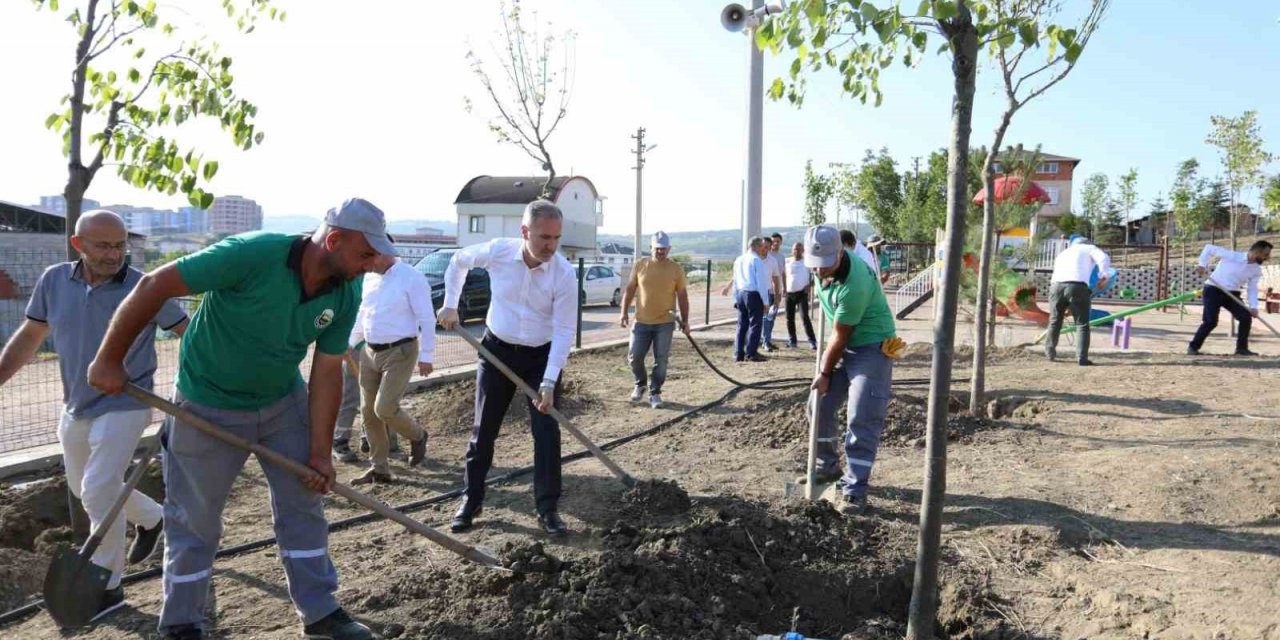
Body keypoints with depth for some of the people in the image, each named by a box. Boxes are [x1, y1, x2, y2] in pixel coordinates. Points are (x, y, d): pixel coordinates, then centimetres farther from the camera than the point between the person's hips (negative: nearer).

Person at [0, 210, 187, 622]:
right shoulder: (54, 281, -4)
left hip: (124, 405, -6)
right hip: (76, 407, 6)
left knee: (99, 491, -11)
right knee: (84, 488, 21)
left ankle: (105, 586, 4)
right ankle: (150, 518, 46)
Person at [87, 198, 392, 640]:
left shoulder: (345, 295, -14)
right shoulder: (252, 255, -32)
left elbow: (327, 372, -8)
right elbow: (155, 286, -24)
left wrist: (320, 452, -9)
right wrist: (109, 360, -16)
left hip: (285, 403, 5)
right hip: (209, 408, -5)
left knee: (303, 502, 9)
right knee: (195, 519, 9)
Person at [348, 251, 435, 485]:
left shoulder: (411, 278, -13)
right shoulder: (369, 279, 9)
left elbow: (427, 319, -13)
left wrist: (426, 356, -16)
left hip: (400, 352, -7)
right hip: (370, 352, 7)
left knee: (384, 408, -14)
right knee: (369, 412, 7)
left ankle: (417, 436, 17)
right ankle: (379, 469, 18)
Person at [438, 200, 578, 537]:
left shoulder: (564, 274, -20)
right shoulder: (497, 251, -15)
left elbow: (564, 330, -19)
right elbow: (458, 261, 7)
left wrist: (549, 382, -25)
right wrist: (450, 304, 5)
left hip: (542, 357, -1)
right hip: (497, 351, 2)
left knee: (547, 432, -4)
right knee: (483, 430, 8)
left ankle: (548, 509, 8)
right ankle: (471, 500, 23)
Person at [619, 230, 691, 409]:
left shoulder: (676, 269, -2)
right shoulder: (641, 265, 1)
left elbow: (682, 296, 2)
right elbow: (630, 289, 7)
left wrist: (685, 320, -2)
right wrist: (624, 313, 1)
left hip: (665, 323, -1)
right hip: (641, 322, 1)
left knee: (661, 360, 2)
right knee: (634, 357, 3)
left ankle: (655, 393, 14)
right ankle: (640, 384, 28)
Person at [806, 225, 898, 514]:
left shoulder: (854, 285, -33)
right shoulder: (827, 263, -8)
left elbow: (840, 336, -22)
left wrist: (825, 373, -12)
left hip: (872, 347, -8)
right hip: (843, 346, 9)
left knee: (862, 419, -13)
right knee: (819, 406, 10)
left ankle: (855, 491, -8)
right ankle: (828, 467, 28)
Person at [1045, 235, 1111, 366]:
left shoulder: (1062, 253, 37)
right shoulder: (1089, 248, 23)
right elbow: (1104, 258, 0)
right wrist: (1103, 276, 7)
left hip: (1056, 285, 4)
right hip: (1077, 285, -4)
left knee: (1054, 322, 18)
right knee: (1082, 324, 4)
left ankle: (1050, 353, 29)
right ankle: (1081, 358, -1)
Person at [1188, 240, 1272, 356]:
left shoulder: (1256, 270, 2)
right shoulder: (1232, 256, -15)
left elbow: (1252, 288, 6)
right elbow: (1209, 248, -7)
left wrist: (1253, 307, -8)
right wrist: (1202, 264, -16)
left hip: (1232, 294, 6)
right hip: (1214, 290, -6)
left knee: (1246, 317, -7)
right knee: (1211, 321, -15)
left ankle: (1241, 348, 9)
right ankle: (1193, 347, -2)